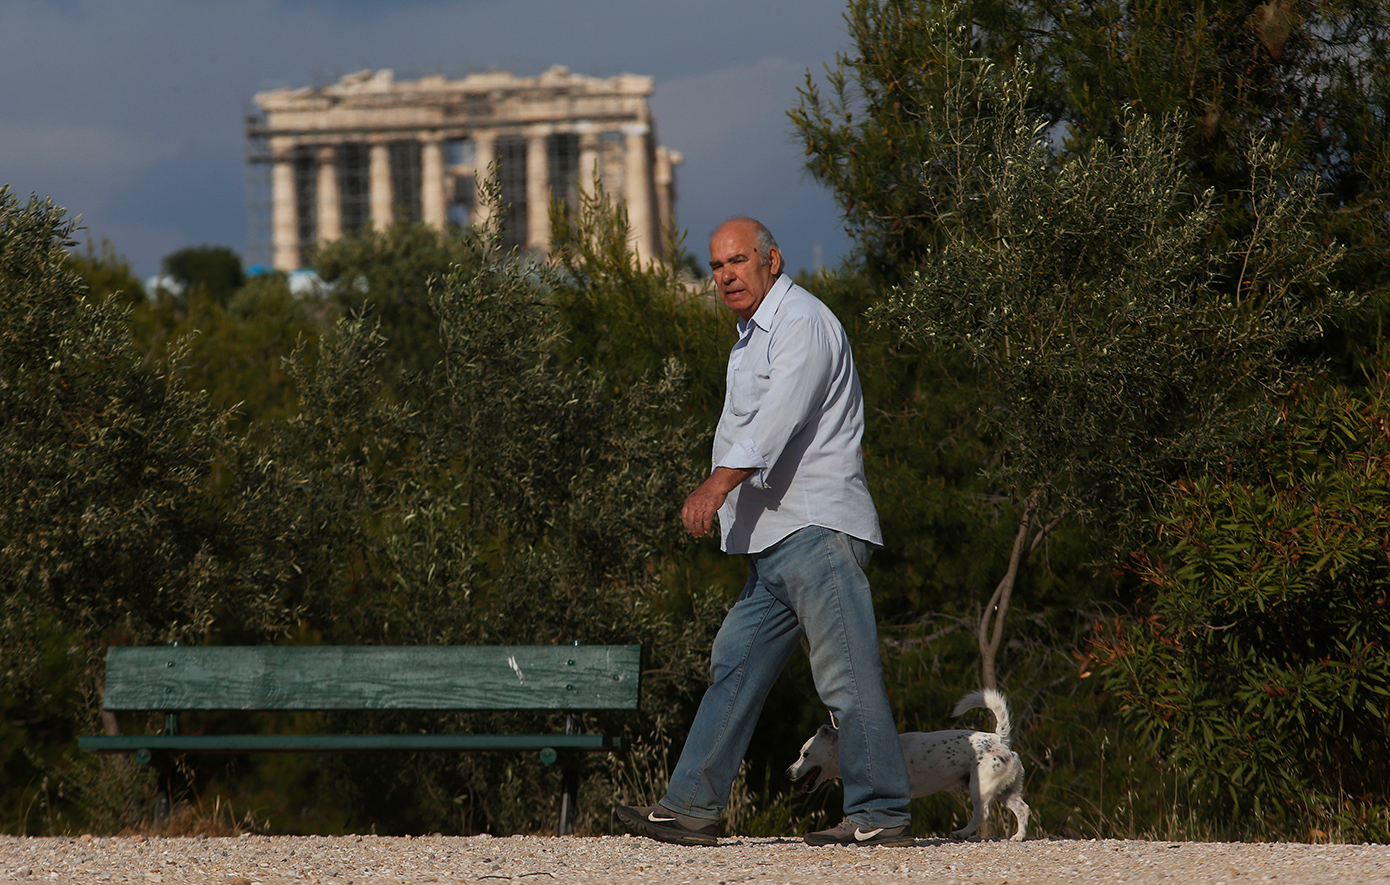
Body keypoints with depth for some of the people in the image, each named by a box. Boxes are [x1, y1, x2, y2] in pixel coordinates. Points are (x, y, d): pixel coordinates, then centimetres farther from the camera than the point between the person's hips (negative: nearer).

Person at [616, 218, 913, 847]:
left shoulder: (801, 322, -9)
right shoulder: (753, 337, 23)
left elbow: (779, 416, -22)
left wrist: (718, 485, -31)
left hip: (815, 530, -10)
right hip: (776, 541, 10)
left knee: (846, 674, -11)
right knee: (735, 665, 7)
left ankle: (881, 814, -9)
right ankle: (691, 808, 8)